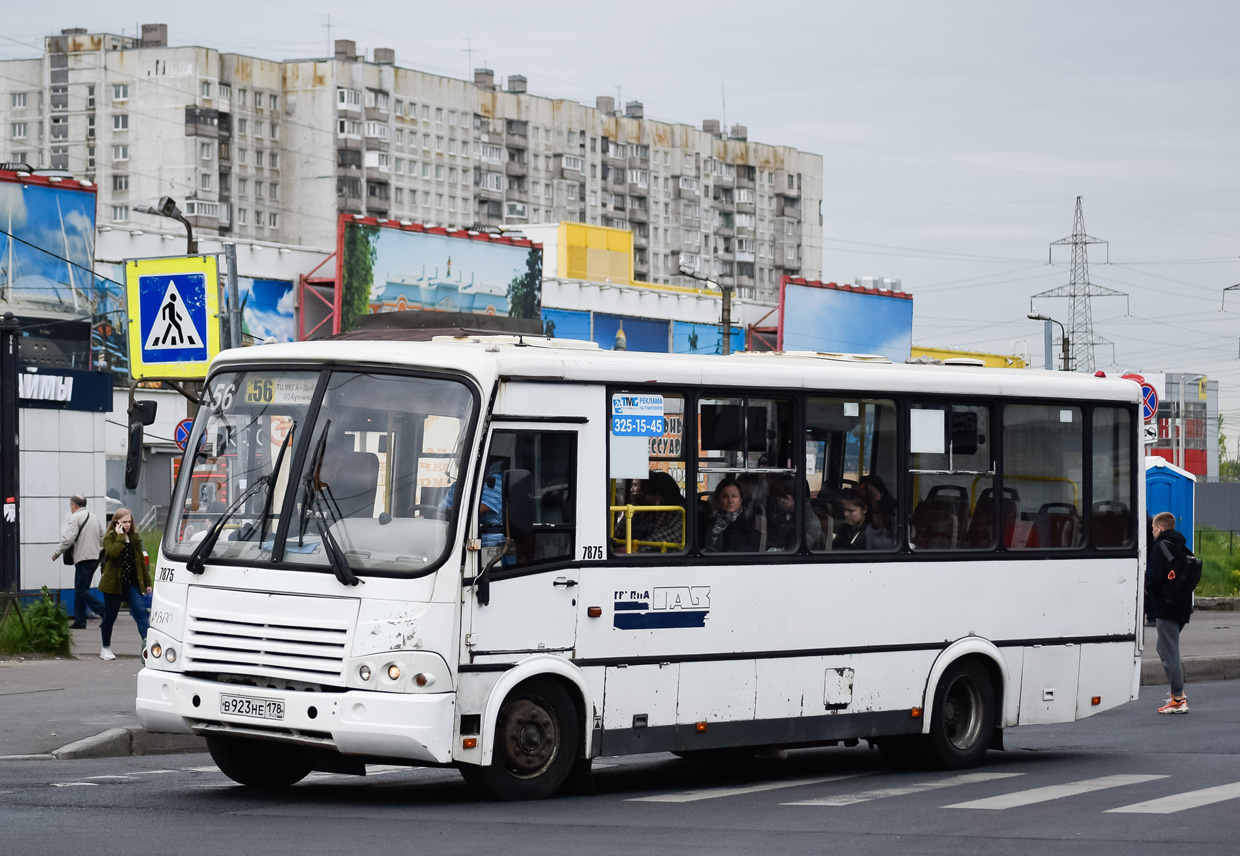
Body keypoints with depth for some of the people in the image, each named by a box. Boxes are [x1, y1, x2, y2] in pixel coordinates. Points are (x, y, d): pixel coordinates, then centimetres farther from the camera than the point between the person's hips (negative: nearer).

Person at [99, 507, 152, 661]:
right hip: (114, 583, -4)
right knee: (110, 616, 6)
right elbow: (113, 552, -27)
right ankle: (106, 648, 22)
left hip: (132, 583, 4)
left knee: (140, 610, -15)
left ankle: (146, 641, -26)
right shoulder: (109, 538, -5)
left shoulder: (135, 537, 11)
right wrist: (120, 536, -20)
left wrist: (147, 582, 14)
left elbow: (141, 560, 16)